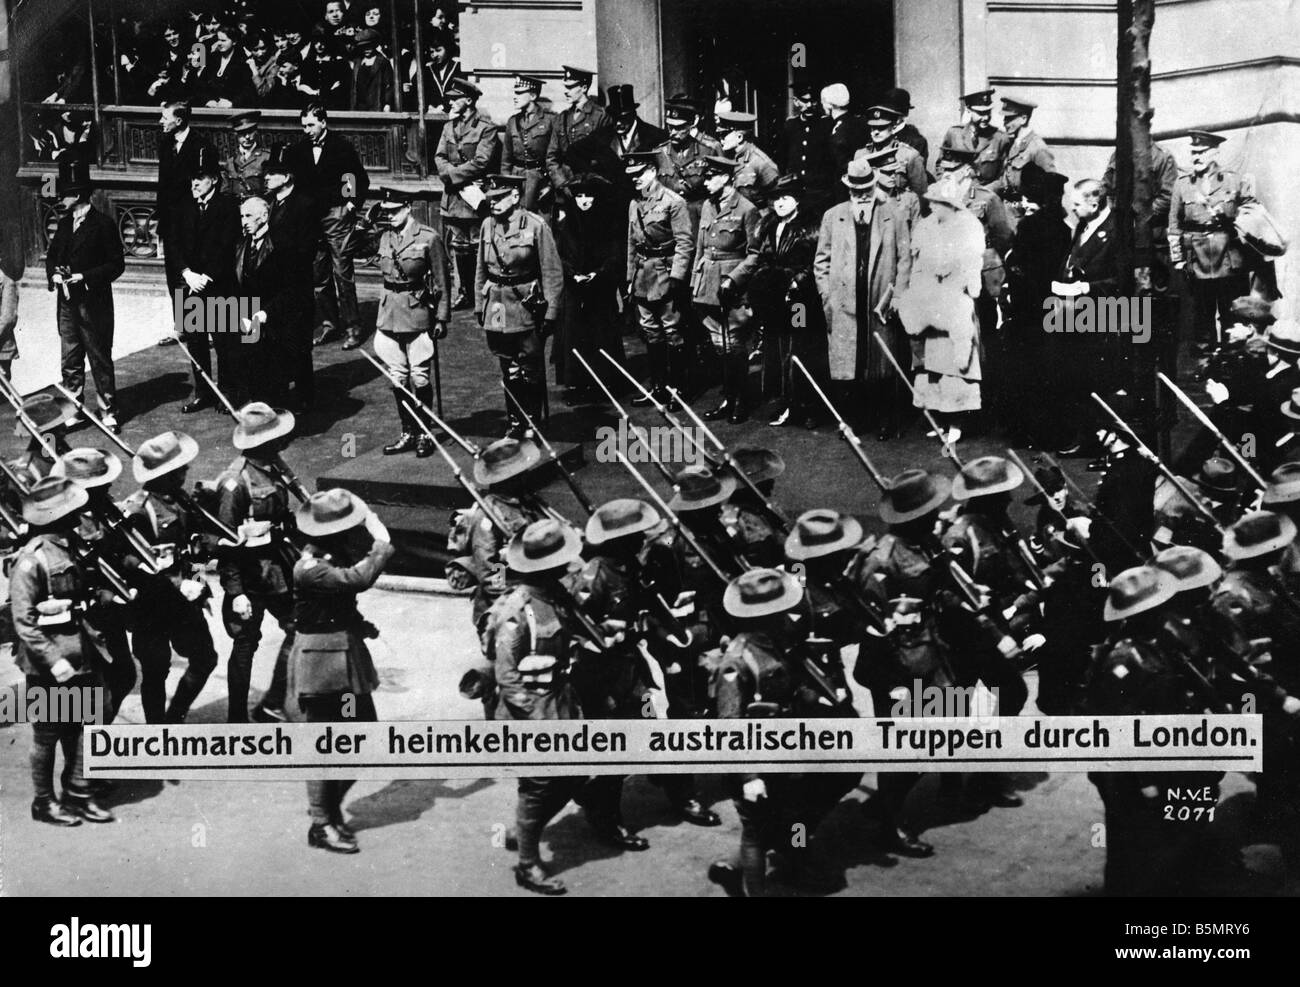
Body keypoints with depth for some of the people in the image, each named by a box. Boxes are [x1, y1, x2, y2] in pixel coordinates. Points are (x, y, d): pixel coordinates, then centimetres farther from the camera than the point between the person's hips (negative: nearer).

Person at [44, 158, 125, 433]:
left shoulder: (103, 224, -8)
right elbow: (51, 256, 20)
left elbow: (117, 264, -9)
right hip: (67, 302, 7)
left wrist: (85, 276, -17)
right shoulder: (64, 224, 12)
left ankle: (108, 412, 6)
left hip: (94, 304, -6)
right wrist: (54, 274, -1)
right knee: (69, 360, 10)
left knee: (100, 359, -1)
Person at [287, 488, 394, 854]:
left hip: (349, 657, 9)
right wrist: (382, 543, -20)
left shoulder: (335, 555, 7)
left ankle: (331, 806, 28)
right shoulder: (309, 569, -22)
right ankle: (321, 824, 10)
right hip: (322, 663, -9)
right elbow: (358, 578, -30)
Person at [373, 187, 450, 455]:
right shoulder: (385, 238, 10)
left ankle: (424, 435, 11)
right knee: (397, 378, 9)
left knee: (420, 378, -1)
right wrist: (381, 316, 16)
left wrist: (441, 319, -7)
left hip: (418, 315, -5)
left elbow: (441, 282, -5)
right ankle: (408, 433, 18)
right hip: (389, 316, 6)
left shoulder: (428, 238, -7)